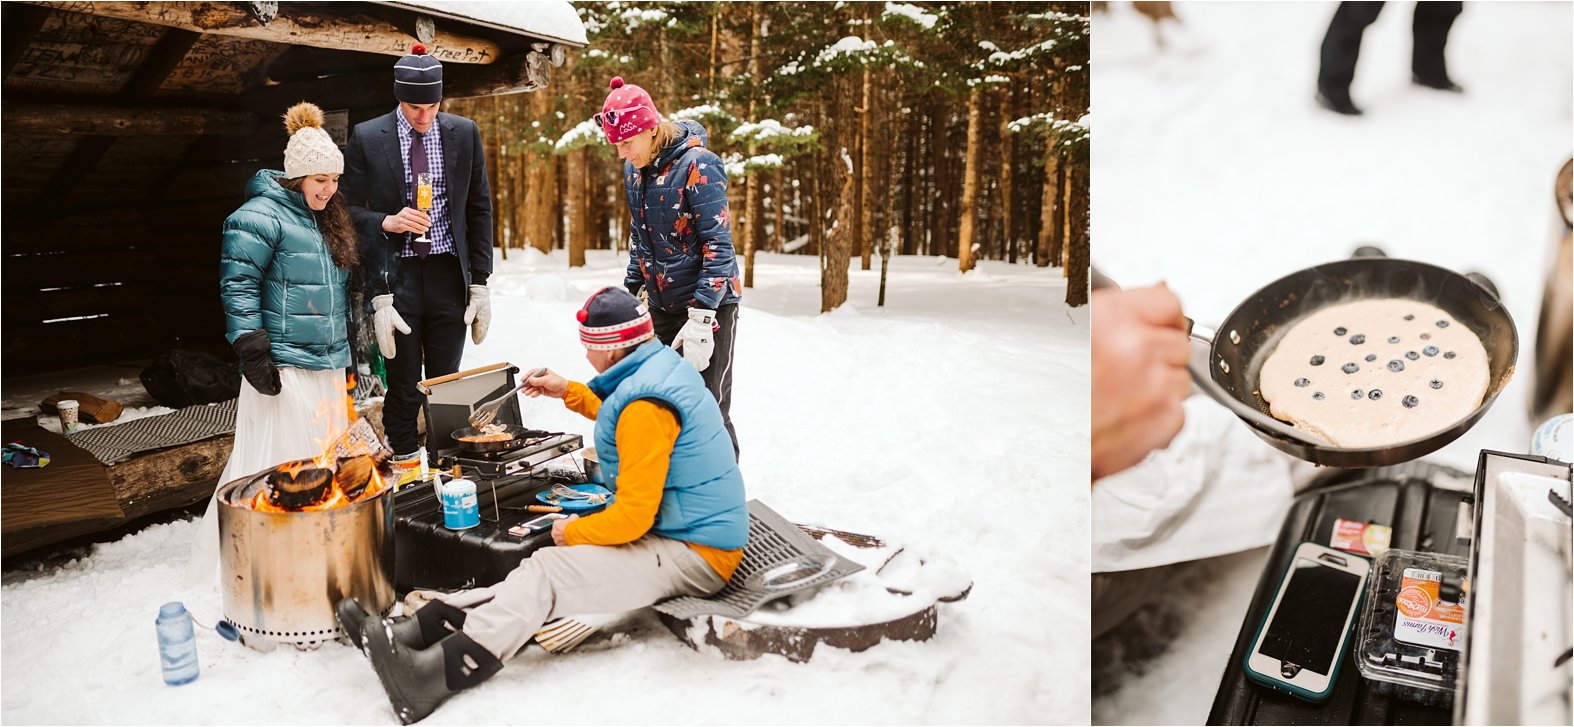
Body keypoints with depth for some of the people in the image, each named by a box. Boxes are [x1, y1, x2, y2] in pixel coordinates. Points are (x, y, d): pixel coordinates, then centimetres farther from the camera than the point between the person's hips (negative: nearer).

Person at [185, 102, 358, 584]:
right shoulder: (260, 217, -9)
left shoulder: (329, 219, 18)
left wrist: (350, 351, 23)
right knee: (276, 462, -9)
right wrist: (252, 352, -18)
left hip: (329, 365, 8)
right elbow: (237, 286, -13)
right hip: (284, 367, -8)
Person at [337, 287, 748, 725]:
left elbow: (633, 517, -22)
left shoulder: (644, 405, -22)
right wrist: (568, 392, 24)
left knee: (549, 572, -17)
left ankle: (428, 677, -21)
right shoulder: (663, 366, 9)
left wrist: (572, 533, -5)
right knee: (545, 573, -1)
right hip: (684, 530, 9)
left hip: (693, 556, -9)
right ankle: (411, 635, -7)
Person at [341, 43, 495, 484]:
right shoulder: (366, 138, 0)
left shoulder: (464, 134, 5)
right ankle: (404, 468, 18)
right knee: (402, 383, 4)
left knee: (446, 382, 6)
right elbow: (351, 211, 5)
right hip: (395, 277, -1)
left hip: (448, 274, 1)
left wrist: (479, 280, 4)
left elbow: (479, 209, 8)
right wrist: (387, 222, -17)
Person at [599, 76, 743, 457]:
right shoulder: (634, 169, 6)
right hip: (661, 307, 7)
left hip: (708, 304, -7)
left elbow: (718, 244, -21)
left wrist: (701, 318, -25)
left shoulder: (697, 164, -18)